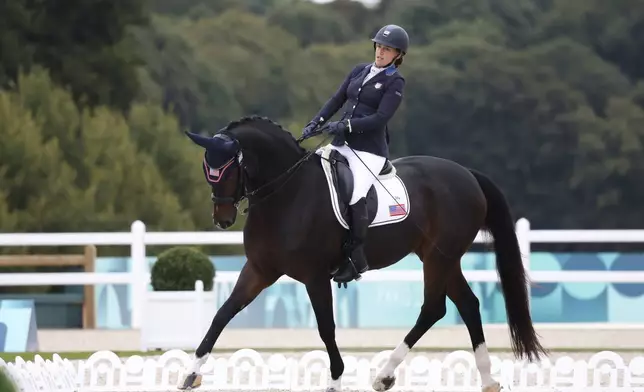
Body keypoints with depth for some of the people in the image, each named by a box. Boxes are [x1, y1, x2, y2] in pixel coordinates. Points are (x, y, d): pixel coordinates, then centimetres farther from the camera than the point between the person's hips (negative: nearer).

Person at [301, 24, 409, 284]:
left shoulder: (395, 82, -5)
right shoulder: (360, 71, 14)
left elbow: (380, 118, -15)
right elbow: (337, 100, 13)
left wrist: (345, 126, -22)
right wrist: (316, 122, -2)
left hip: (369, 150, -7)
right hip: (342, 144, 7)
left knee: (355, 196, -25)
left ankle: (357, 259, -15)